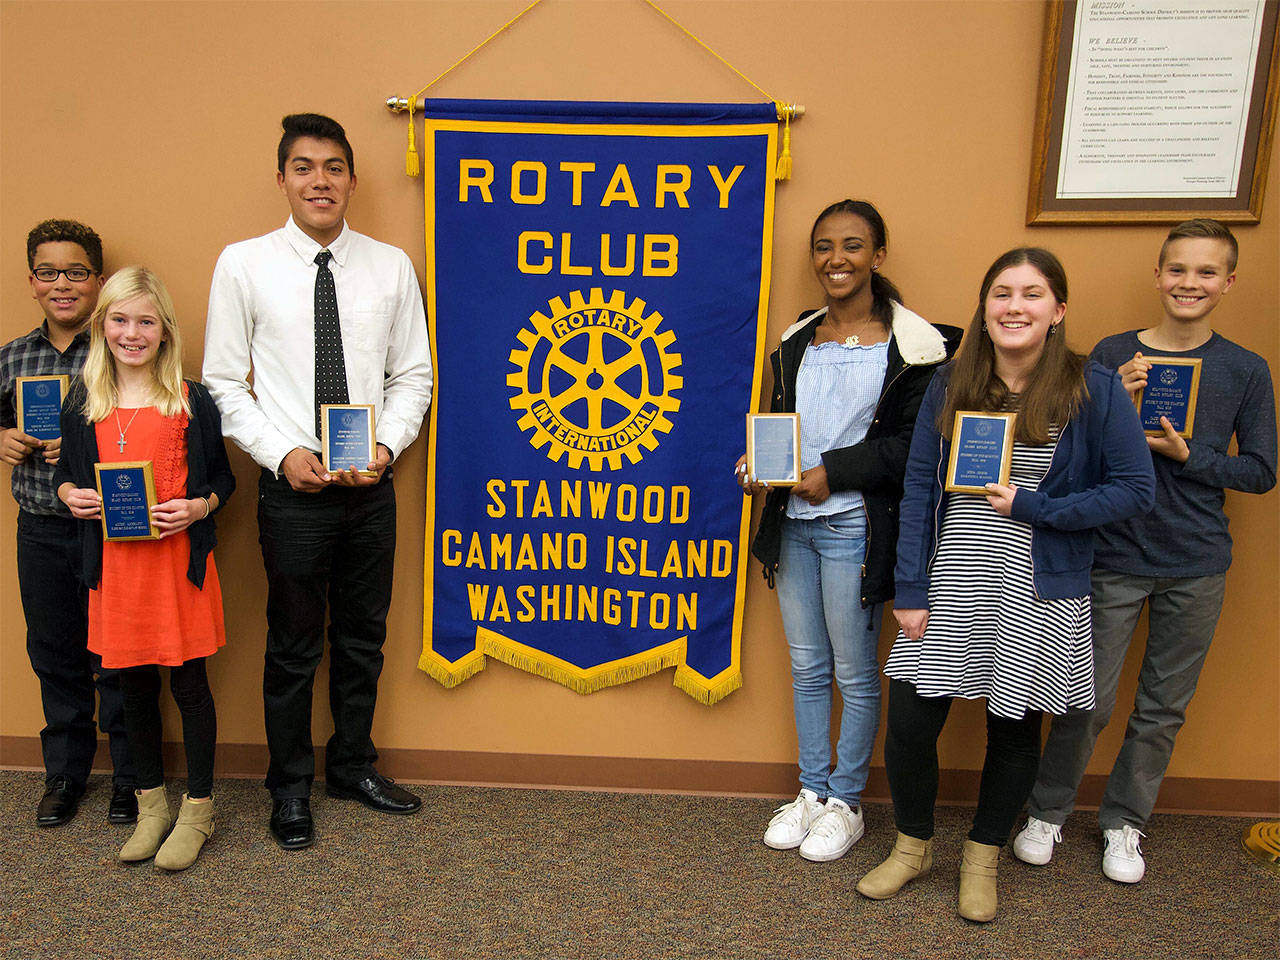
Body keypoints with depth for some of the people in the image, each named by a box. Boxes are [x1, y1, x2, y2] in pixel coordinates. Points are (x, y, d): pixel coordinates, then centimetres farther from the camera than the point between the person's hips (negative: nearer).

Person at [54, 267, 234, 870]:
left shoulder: (191, 401, -2)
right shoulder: (83, 403, 6)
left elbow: (222, 479, 3)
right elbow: (67, 473, 17)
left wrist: (198, 508, -15)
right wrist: (71, 495, -5)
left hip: (180, 560, -3)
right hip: (115, 563, 3)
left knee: (188, 683, 4)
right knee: (134, 684, 14)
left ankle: (197, 809, 21)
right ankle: (151, 804, 31)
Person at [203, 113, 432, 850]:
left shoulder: (391, 267, 1)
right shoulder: (244, 265, -3)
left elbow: (413, 376, 4)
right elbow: (224, 382, -2)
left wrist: (386, 444, -11)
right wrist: (283, 455, -14)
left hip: (371, 487, 2)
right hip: (291, 488, -2)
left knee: (363, 638, 16)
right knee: (293, 646, 10)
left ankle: (353, 765, 38)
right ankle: (291, 788, 31)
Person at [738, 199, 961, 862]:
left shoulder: (912, 345, -8)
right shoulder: (796, 342, 11)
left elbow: (918, 443, -12)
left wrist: (833, 472, -16)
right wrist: (758, 463, 3)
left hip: (855, 527, -5)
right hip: (793, 523, 6)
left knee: (855, 673, 7)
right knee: (807, 667, 16)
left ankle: (846, 802, 26)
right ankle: (812, 790, 32)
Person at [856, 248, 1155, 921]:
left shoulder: (1094, 391, -6)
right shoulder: (948, 387, 1)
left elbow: (1135, 489, -5)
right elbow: (918, 490, 1)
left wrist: (1030, 507, -14)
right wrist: (911, 588, -5)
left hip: (1037, 596, -1)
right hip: (950, 589, 2)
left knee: (1014, 730, 13)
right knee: (909, 723, 2)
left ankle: (983, 857, 37)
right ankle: (912, 847, 30)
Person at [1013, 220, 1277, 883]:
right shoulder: (1113, 356, -1)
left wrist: (1186, 455, -13)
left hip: (1196, 566, 2)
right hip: (1113, 555, -2)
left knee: (1164, 706, 11)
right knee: (1088, 699, 2)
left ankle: (1124, 823, 31)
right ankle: (1047, 813, 24)